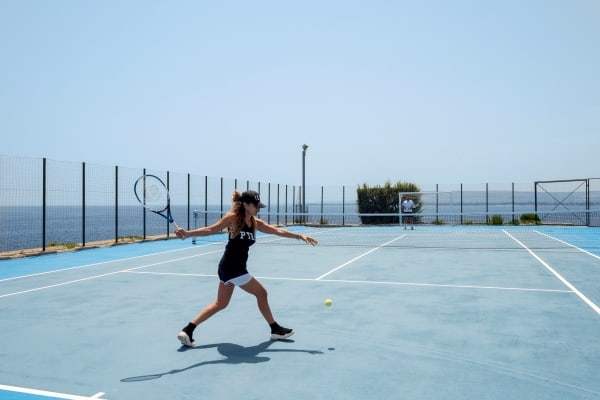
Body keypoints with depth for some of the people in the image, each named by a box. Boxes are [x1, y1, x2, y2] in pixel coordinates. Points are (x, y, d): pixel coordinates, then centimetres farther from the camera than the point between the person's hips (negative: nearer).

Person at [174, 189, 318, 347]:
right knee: (261, 292, 4)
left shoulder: (256, 223, 6)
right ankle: (275, 329, 20)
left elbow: (278, 231, 6)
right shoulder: (233, 217, -12)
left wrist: (300, 236, 0)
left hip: (235, 268, 8)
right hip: (232, 268, -8)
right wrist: (187, 233, -27)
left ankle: (187, 331, 18)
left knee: (220, 304, 15)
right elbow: (210, 230, -16)